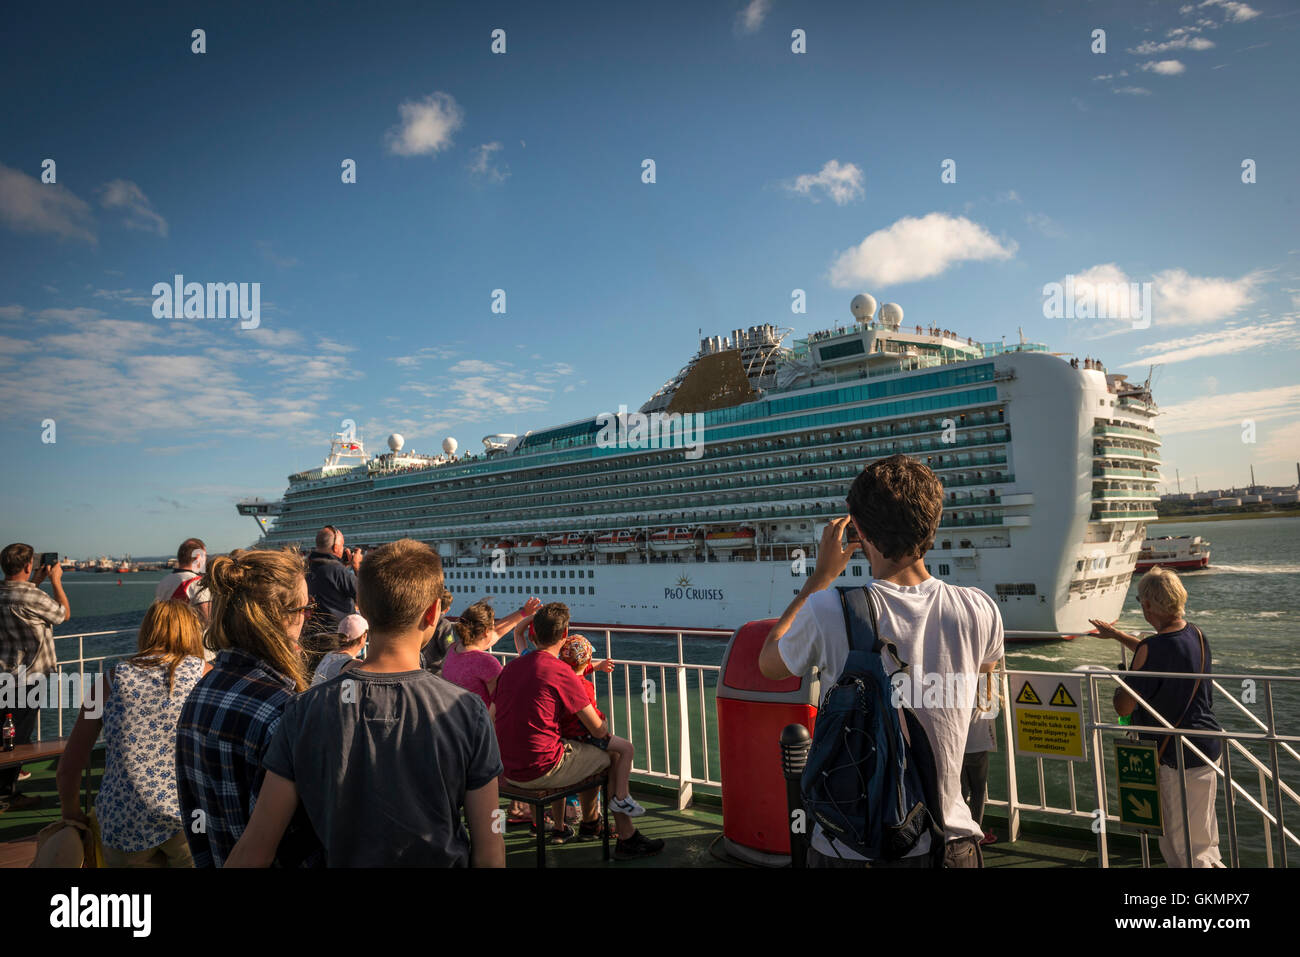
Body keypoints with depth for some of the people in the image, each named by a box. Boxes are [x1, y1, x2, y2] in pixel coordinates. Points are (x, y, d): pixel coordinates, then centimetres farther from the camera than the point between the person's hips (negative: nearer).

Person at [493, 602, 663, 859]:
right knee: (613, 756, 10)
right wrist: (605, 726, 14)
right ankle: (627, 838, 18)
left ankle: (560, 827, 43)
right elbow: (599, 731, -11)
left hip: (509, 771, 8)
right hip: (541, 770, -7)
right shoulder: (561, 672, -15)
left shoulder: (510, 667, 5)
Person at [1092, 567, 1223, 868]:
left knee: (1181, 849, 3)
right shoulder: (1195, 634, 1)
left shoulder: (1153, 649, -26)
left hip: (1178, 757, -9)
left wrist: (1119, 687, 0)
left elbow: (1123, 708, -20)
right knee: (1205, 840, 24)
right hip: (1209, 747, 9)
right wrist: (1116, 635, 32)